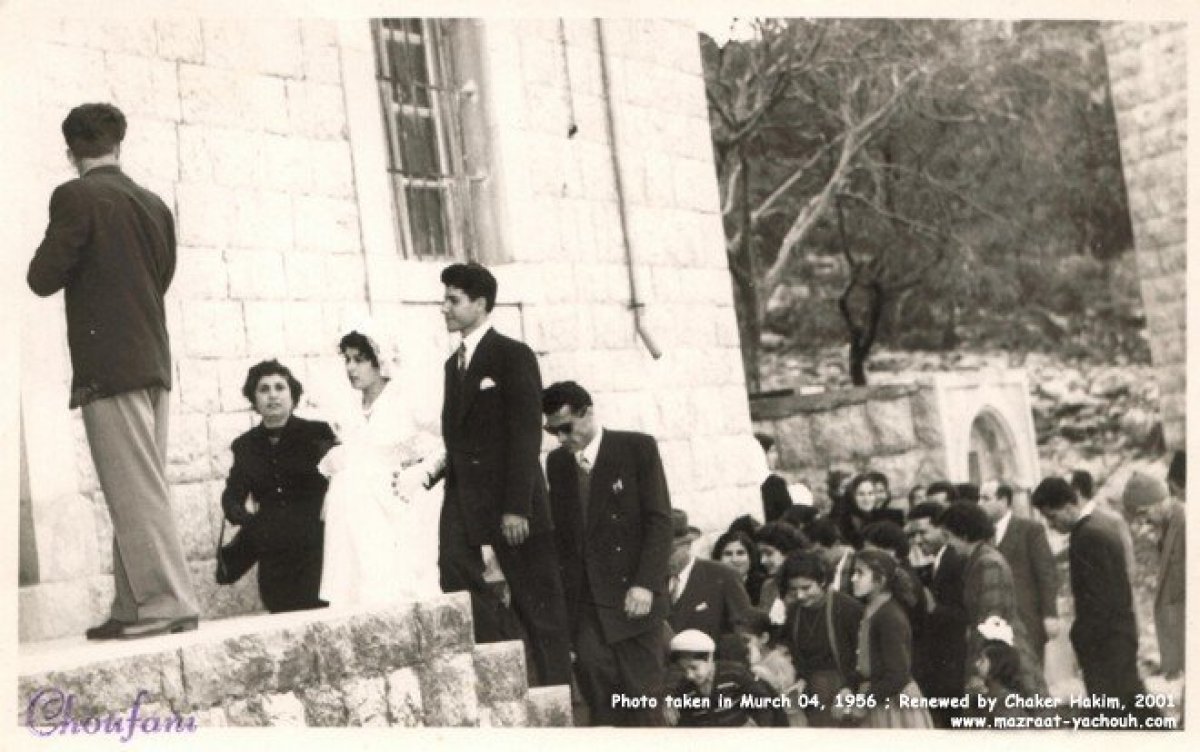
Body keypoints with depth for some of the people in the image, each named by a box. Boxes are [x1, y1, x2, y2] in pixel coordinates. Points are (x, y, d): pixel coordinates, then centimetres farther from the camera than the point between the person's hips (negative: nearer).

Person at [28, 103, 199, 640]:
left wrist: (53, 260, 10)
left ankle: (168, 603, -8)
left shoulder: (76, 196, -8)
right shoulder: (154, 204, 11)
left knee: (135, 493, -7)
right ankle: (133, 609, 12)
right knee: (138, 493, 9)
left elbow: (43, 279, -9)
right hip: (153, 362, 7)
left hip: (108, 366, -7)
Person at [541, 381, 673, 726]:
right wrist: (562, 591, 2)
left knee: (641, 695, -2)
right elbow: (559, 530, 14)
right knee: (600, 702, -7)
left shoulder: (638, 448, -1)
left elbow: (660, 521, -5)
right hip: (583, 602, 3)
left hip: (633, 597, -3)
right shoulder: (557, 462, 13)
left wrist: (646, 584, -14)